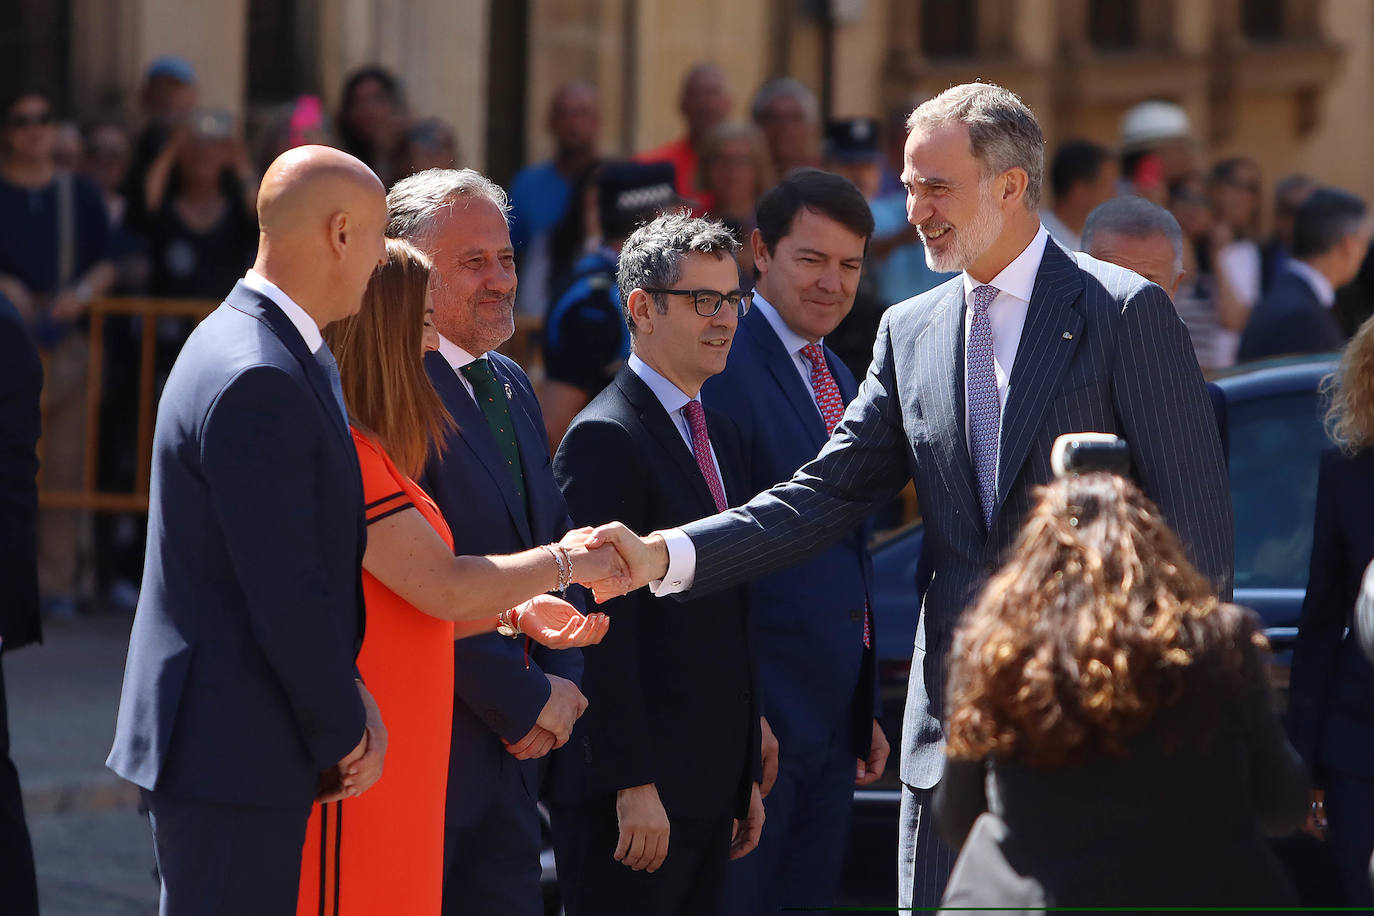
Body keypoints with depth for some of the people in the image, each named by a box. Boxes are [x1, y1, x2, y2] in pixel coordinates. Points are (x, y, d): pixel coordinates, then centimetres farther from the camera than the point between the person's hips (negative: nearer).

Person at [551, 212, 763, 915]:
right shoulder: (604, 439, -11)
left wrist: (747, 775, 18)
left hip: (710, 788, 9)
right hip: (634, 791, -8)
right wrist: (632, 784, -20)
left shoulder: (719, 435, 18)